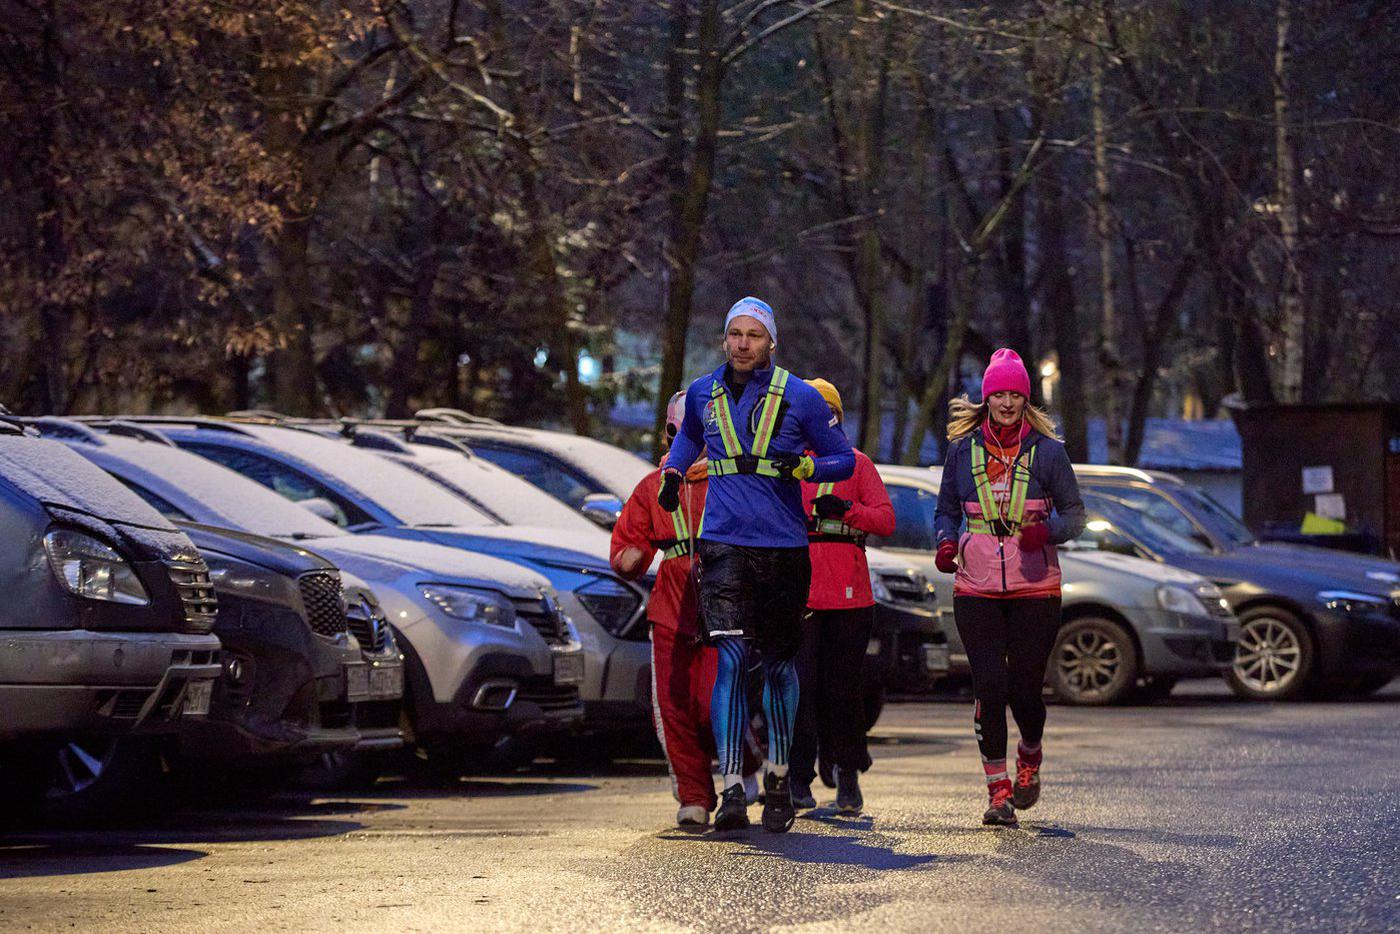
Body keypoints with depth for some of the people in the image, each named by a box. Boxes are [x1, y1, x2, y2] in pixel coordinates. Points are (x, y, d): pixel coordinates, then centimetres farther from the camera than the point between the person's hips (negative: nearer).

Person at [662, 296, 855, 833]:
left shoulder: (799, 398, -2)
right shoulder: (702, 395, 7)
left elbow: (844, 459, 6)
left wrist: (804, 467, -13)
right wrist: (673, 473, 13)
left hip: (783, 546, -1)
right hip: (723, 544, 1)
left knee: (778, 663, 10)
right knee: (730, 657, -13)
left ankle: (778, 779, 27)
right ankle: (731, 790, -16)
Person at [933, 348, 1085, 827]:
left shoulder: (1047, 451, 1)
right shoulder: (963, 449, 6)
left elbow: (1075, 512, 3)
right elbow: (946, 509, 16)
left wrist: (1048, 531, -18)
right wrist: (946, 542, -6)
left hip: (1035, 587, -1)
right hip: (976, 586, 1)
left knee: (1024, 688, -1)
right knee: (989, 684, -10)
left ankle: (1029, 757, 32)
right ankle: (998, 792, -1)